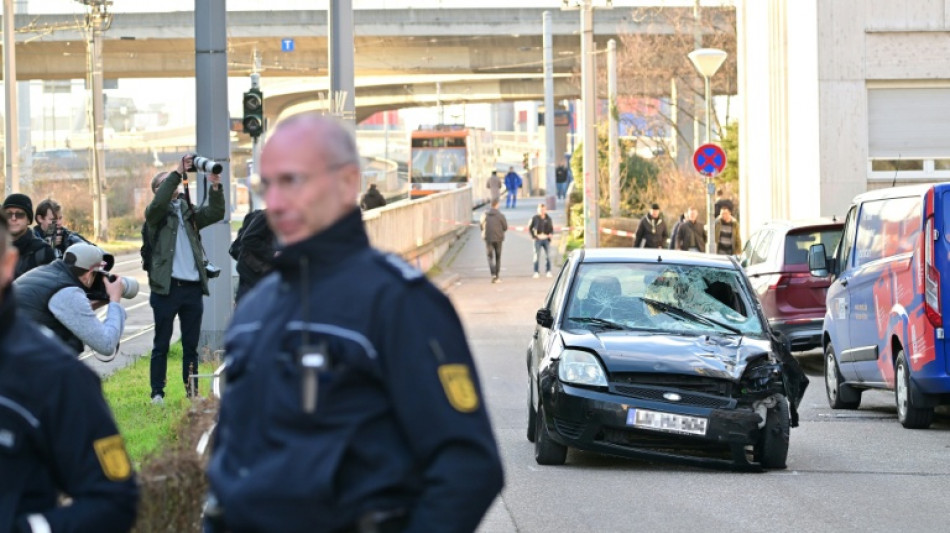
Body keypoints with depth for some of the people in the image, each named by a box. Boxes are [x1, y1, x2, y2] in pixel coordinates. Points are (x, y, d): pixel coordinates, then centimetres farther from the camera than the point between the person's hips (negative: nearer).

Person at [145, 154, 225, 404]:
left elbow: (215, 213, 4)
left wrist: (215, 186, -10)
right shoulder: (155, 213, 2)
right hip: (167, 287, -5)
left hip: (193, 287, 5)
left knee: (191, 345, 9)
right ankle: (157, 393, 2)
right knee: (161, 345, 0)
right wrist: (178, 172, -22)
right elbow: (159, 203, -20)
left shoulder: (188, 211, 16)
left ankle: (192, 392, 14)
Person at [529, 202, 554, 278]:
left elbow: (551, 228, 15)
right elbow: (530, 228, 4)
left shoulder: (548, 219, 7)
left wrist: (551, 234, -4)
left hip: (546, 239, 2)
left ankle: (548, 271, 10)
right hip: (538, 240, -2)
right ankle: (536, 272, 3)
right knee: (537, 256, -2)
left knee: (548, 256, 1)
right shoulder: (535, 218, 0)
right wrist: (533, 236, -6)